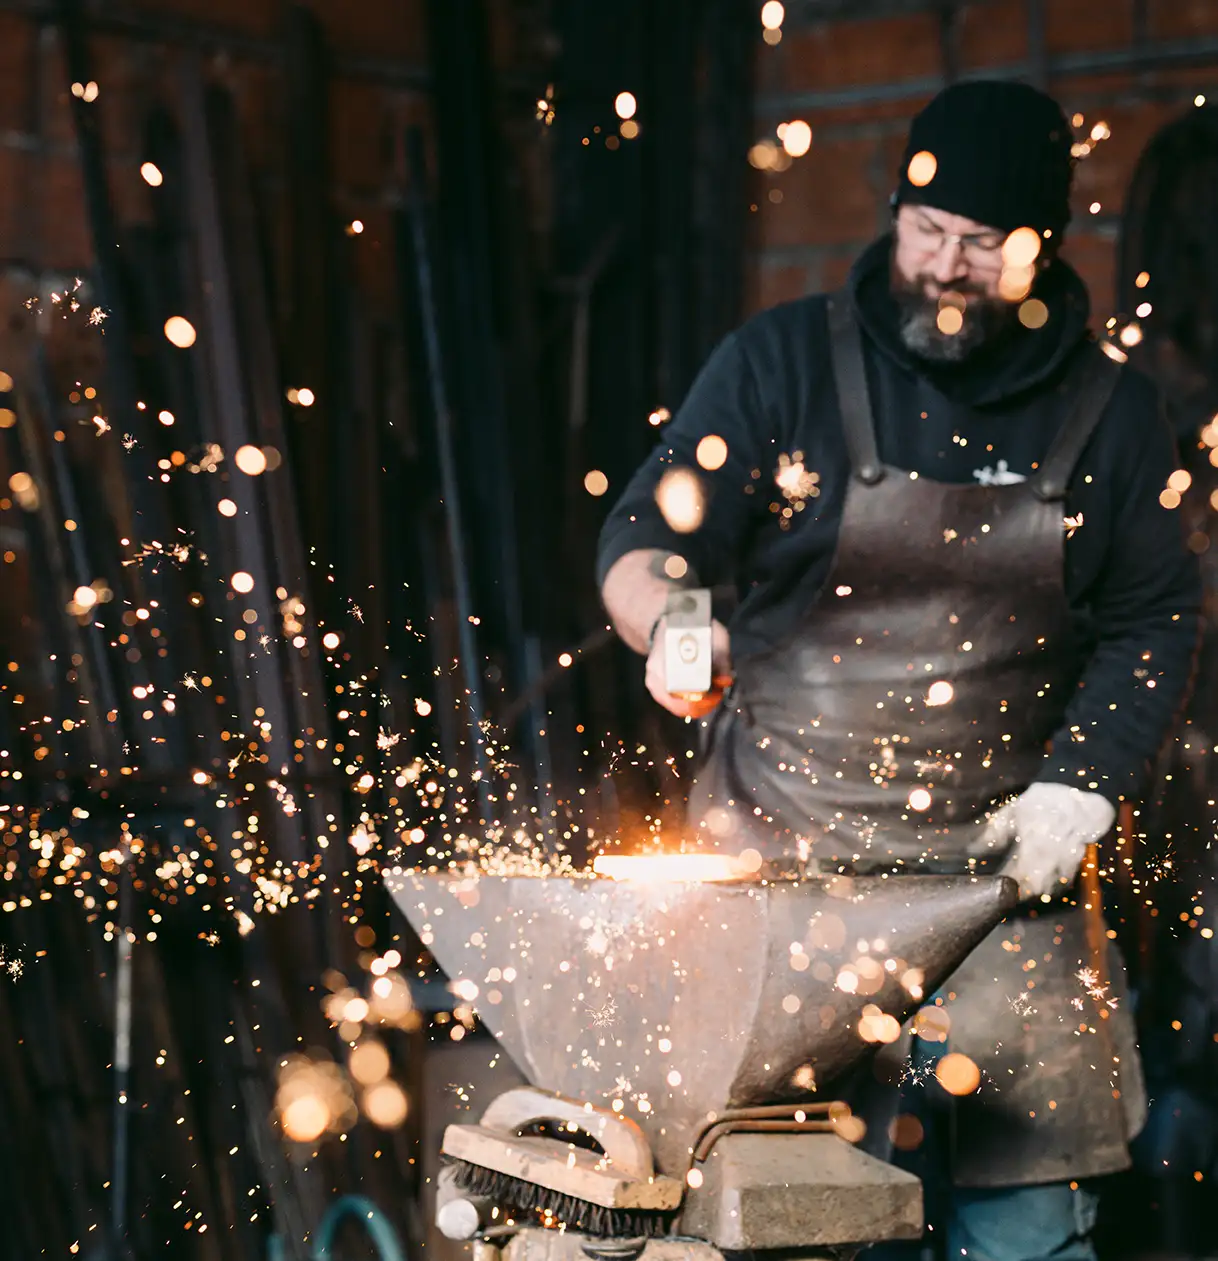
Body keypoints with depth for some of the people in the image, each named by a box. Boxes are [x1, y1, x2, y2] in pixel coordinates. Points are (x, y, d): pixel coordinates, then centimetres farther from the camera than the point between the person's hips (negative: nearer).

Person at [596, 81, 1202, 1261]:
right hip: (780, 854, -1)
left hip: (999, 866, 2)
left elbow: (1150, 625, 11)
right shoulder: (781, 363, 1)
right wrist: (670, 623, -25)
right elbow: (644, 540, -2)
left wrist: (1076, 791, -3)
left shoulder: (1111, 414, 7)